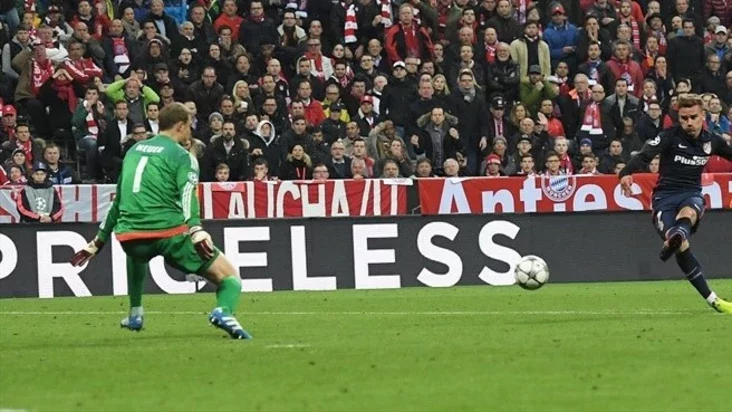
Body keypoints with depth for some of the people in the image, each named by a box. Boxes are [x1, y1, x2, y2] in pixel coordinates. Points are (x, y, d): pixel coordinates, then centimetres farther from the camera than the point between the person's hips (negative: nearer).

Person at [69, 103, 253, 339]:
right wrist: (196, 232, -30)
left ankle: (135, 314, 41)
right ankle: (224, 311, -31)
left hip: (129, 236, 6)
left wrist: (99, 240, 39)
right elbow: (187, 198, -17)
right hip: (169, 233, -6)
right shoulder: (182, 157, 3)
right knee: (229, 276, 0)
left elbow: (120, 199, 32)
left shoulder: (134, 150, 23)